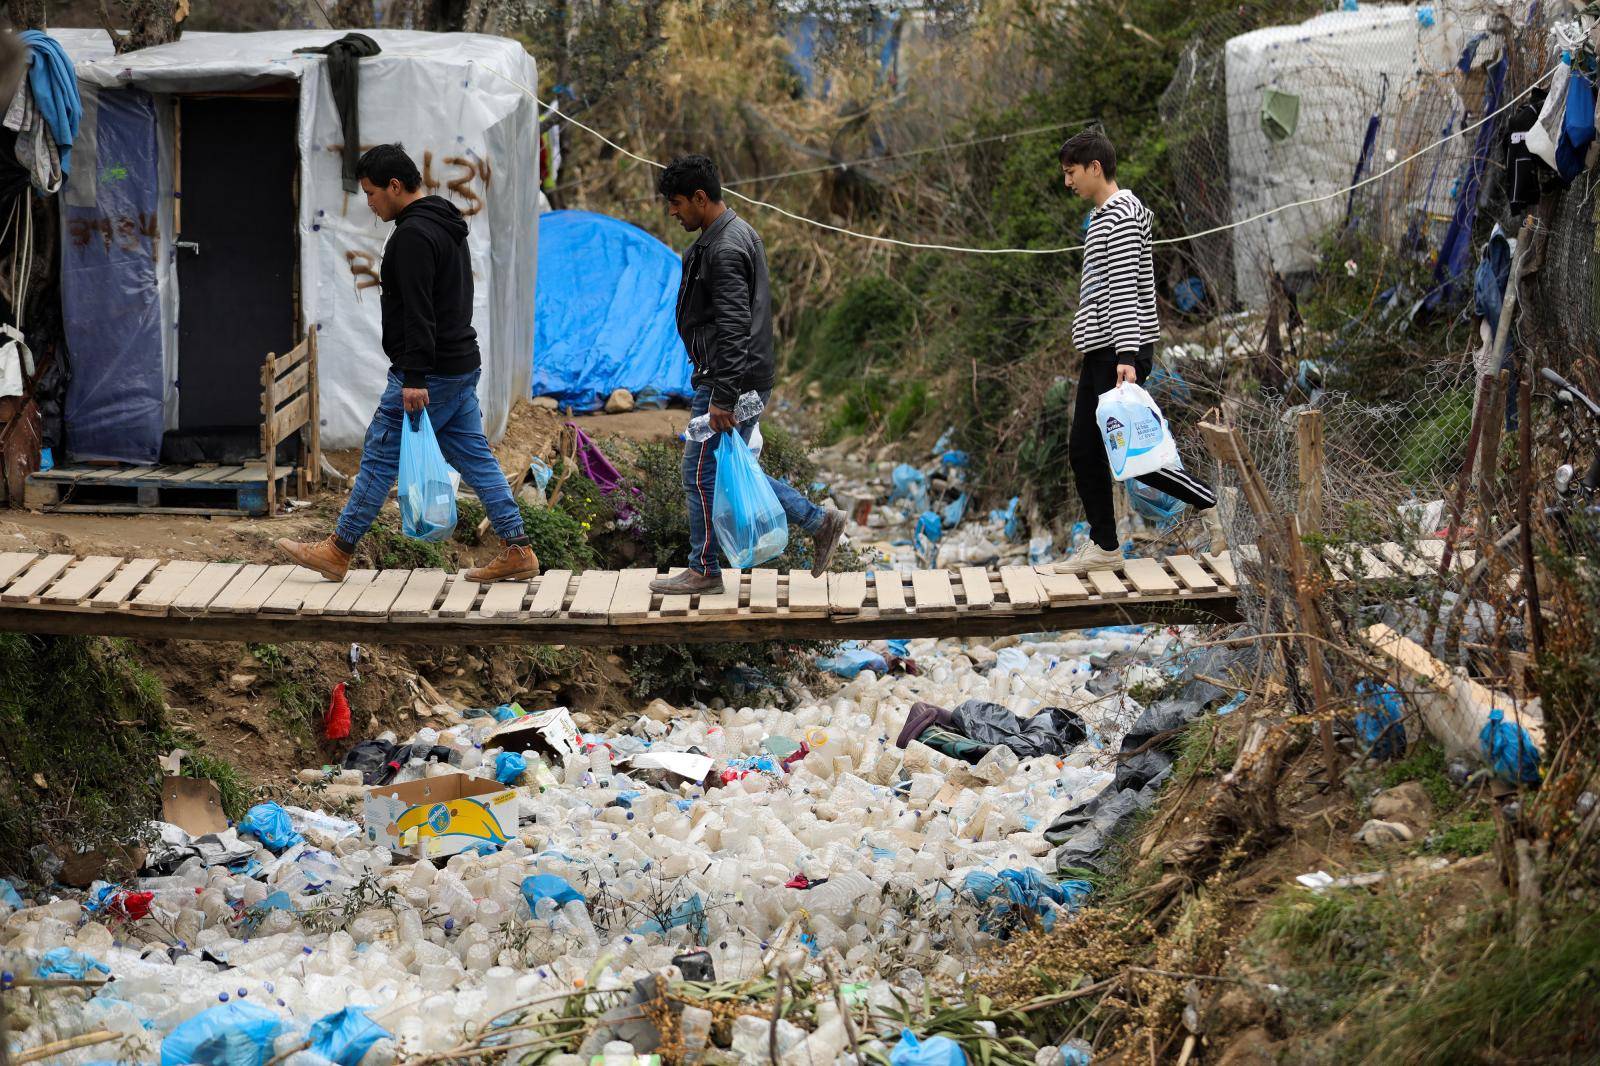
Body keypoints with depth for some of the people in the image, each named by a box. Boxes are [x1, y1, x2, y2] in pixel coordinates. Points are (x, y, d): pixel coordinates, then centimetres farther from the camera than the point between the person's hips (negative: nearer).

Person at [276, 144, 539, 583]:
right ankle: (517, 551, 6)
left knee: (380, 457, -2)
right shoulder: (447, 226, 16)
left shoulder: (413, 235, -17)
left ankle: (338, 551, 5)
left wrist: (415, 379, -26)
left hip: (429, 375, -10)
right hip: (462, 367, 10)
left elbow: (418, 313, -24)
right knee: (475, 460, 9)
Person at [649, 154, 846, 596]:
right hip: (748, 377, 10)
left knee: (701, 473, 0)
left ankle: (704, 570, 10)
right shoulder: (740, 234, 14)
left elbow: (733, 329, -25)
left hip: (729, 378, -10)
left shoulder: (724, 250, -20)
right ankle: (818, 521, 16)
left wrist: (722, 398, -26)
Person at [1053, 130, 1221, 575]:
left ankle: (1208, 502, 3)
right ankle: (1104, 547, 11)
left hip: (1121, 353, -10)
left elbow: (1125, 289, -21)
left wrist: (1127, 356, -27)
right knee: (1084, 449, 8)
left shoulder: (1123, 216, -13)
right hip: (1099, 354, 10)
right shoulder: (1102, 216, 19)